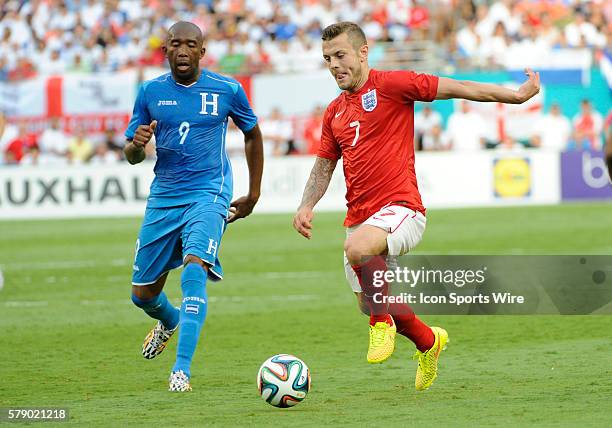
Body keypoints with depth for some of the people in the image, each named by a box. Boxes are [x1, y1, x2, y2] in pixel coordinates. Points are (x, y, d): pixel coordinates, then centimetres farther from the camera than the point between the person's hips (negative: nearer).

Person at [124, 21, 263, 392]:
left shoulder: (227, 90, -2)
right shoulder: (150, 92, 2)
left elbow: (253, 134, 15)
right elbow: (132, 156, 8)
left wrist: (254, 193, 16)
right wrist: (137, 144, -17)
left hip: (208, 194, -3)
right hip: (163, 198, 3)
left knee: (194, 268, -29)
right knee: (143, 294, 9)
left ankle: (182, 369, -31)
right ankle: (169, 321, 48)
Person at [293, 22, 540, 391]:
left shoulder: (390, 85, -5)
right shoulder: (335, 112, 16)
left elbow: (457, 88, -5)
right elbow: (324, 164, 25)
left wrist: (516, 95, -7)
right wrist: (306, 207, 9)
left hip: (400, 208, -8)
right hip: (359, 219, 8)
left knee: (357, 247, -38)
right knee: (371, 304, 13)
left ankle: (383, 322, -14)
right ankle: (429, 342, 40)